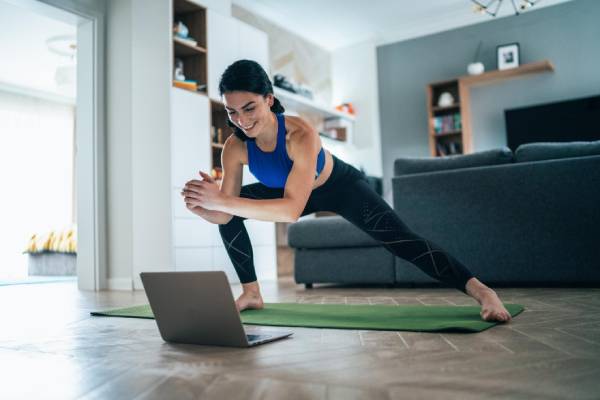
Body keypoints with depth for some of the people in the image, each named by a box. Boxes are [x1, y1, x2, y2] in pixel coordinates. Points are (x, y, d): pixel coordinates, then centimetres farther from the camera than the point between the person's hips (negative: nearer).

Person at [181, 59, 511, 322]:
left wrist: (224, 201, -55)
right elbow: (224, 214, -21)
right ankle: (251, 294, 10)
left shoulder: (300, 134, -41)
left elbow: (292, 210, -49)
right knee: (229, 214, -4)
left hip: (341, 186, -5)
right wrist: (200, 205, -44)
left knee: (401, 241, -22)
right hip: (288, 191, 6)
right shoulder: (234, 148, -25)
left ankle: (483, 293, -18)